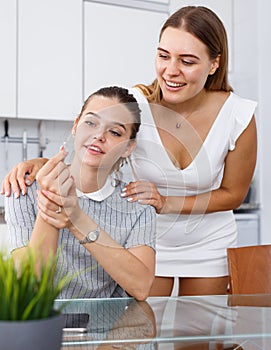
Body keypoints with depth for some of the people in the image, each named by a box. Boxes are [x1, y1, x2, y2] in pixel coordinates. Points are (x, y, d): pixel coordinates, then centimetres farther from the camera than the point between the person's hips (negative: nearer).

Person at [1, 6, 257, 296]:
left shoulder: (238, 116, -19)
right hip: (145, 241, -1)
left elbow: (232, 193, -9)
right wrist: (40, 164, -34)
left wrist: (166, 203, -23)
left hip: (207, 247, 1)